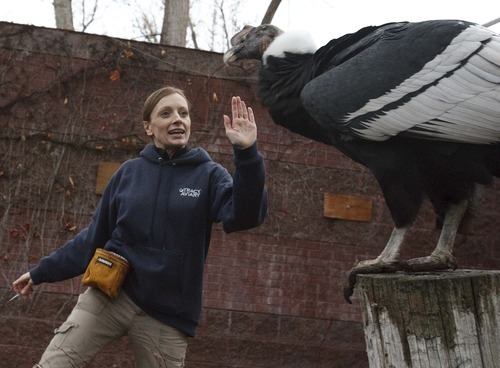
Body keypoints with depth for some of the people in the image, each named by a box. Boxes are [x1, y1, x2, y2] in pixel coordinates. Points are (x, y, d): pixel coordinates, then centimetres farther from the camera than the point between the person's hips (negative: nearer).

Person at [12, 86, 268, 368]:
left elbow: (245, 215, -20)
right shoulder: (130, 172, 4)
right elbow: (95, 235, 11)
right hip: (111, 295, 2)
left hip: (167, 315, -1)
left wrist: (247, 153, -32)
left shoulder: (209, 175, -2)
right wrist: (41, 272, 14)